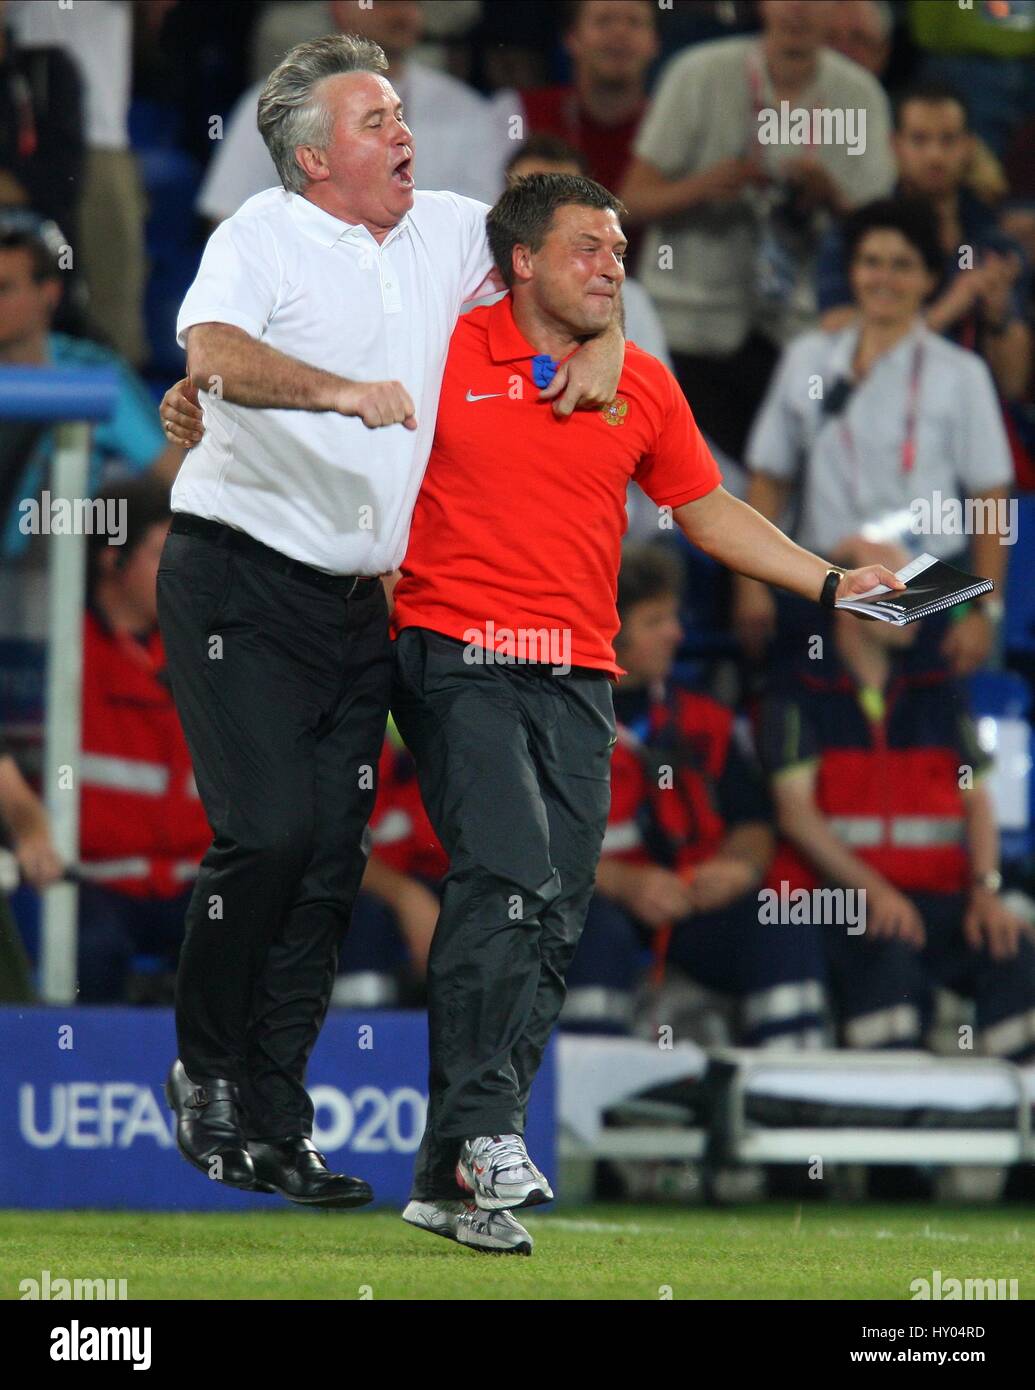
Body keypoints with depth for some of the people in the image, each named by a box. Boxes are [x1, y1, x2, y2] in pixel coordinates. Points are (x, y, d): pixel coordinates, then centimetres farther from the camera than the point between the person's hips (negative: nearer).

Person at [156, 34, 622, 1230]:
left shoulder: (447, 234, 11)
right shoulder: (263, 235, -8)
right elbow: (215, 353, -26)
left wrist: (602, 341, 6)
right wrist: (340, 391, -40)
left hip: (353, 601, 6)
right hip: (238, 580, -6)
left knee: (333, 856, 1)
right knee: (270, 831, -16)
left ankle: (273, 1126, 5)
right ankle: (207, 1067, 3)